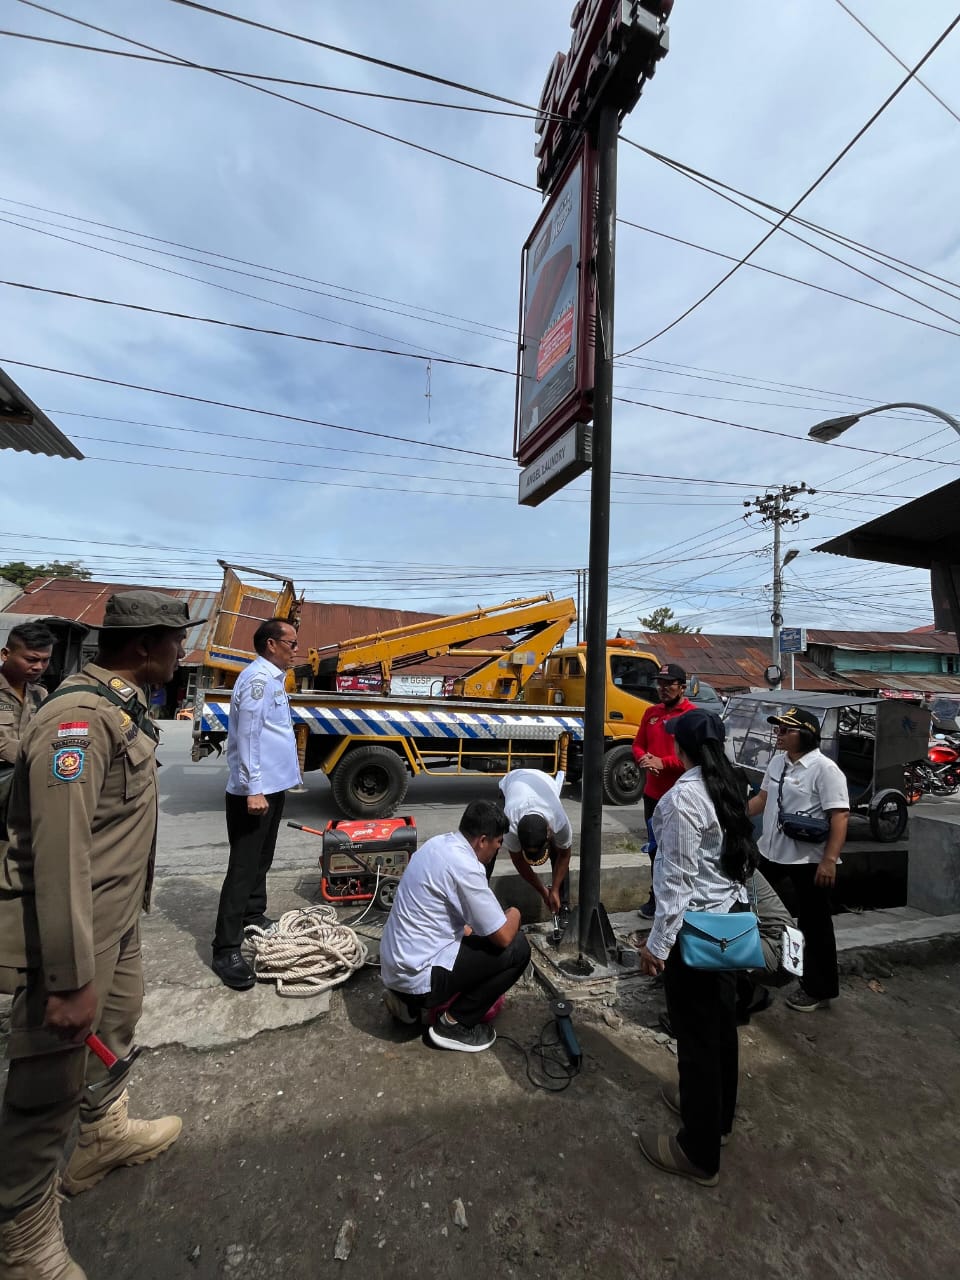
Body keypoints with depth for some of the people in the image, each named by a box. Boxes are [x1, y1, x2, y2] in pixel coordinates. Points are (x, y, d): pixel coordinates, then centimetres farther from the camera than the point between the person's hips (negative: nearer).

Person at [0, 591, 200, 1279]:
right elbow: (59, 857, -28)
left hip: (118, 918, 10)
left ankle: (105, 1134, 52)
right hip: (72, 927, -10)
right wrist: (72, 980, -24)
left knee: (116, 1026, 28)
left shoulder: (122, 707, 5)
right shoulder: (78, 719, -27)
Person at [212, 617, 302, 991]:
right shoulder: (257, 678, -19)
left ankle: (253, 915, 38)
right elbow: (248, 737, -24)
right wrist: (253, 789, -25)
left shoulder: (273, 678, 12)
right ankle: (226, 950, 5)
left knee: (261, 859, 22)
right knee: (244, 866, -4)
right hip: (256, 791, -10)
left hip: (273, 786, 10)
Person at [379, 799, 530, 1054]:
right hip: (417, 975, -9)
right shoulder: (464, 867, -24)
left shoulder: (439, 843, 3)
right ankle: (455, 1024, 5)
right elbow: (502, 936, -16)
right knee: (517, 948, -6)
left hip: (395, 965, 9)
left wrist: (468, 929, 23)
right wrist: (513, 915, 4)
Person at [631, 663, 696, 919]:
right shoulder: (651, 712, 10)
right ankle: (656, 899, 34)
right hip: (652, 793, 7)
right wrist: (643, 758, -7)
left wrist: (663, 762, -22)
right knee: (656, 849, 19)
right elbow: (638, 744, 14)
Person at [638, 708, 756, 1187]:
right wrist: (736, 900, 18)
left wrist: (658, 943, -16)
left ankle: (699, 1152, 28)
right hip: (732, 917, 8)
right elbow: (740, 857, 7)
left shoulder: (683, 796, -24)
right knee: (721, 1020, 25)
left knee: (695, 1032, 9)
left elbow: (678, 878, -23)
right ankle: (716, 1113, 47)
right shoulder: (729, 788, 1)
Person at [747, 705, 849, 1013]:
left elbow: (839, 817, -22)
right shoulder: (777, 762, 5)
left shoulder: (825, 769, -19)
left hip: (809, 860, -8)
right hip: (771, 853, 8)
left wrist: (829, 861, -26)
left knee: (813, 925, 9)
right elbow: (763, 798, 14)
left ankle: (818, 990, 26)